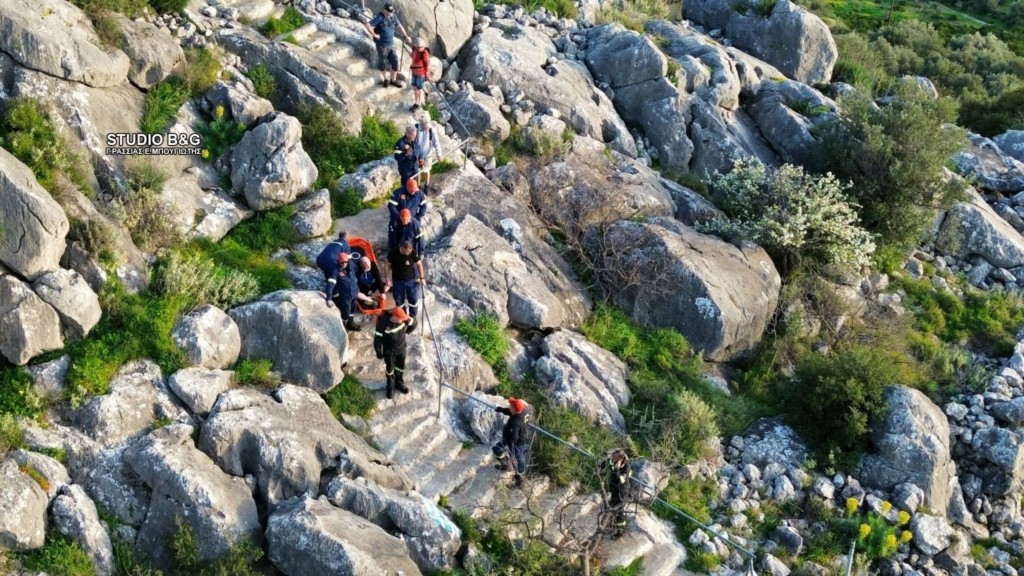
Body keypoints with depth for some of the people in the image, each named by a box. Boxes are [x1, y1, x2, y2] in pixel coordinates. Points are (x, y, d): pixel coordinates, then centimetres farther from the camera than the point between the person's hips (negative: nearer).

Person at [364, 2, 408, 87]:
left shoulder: (393, 16, 2)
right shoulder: (379, 18, -15)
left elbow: (399, 26, 18)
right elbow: (367, 25, -22)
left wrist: (406, 36, 11)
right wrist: (374, 35, -17)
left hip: (391, 44, 5)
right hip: (381, 45, -5)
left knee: (395, 62, 4)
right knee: (383, 62, 8)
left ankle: (393, 80, 19)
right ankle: (385, 79, 29)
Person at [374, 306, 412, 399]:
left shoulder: (403, 320, -21)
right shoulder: (383, 324, -33)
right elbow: (377, 339, -21)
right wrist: (379, 352, -12)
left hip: (401, 348, 4)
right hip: (389, 351, -4)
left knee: (401, 367, 22)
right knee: (390, 369, 16)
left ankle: (399, 383, 46)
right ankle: (390, 387, 38)